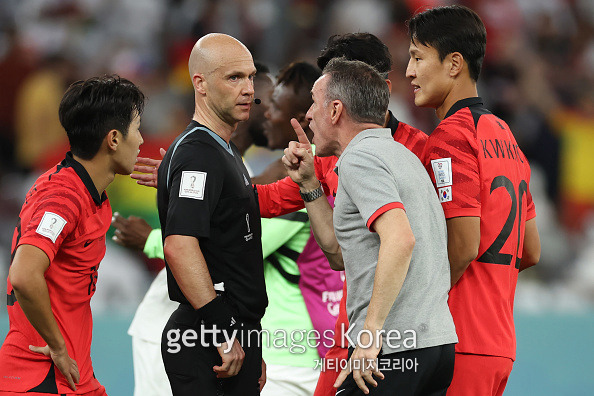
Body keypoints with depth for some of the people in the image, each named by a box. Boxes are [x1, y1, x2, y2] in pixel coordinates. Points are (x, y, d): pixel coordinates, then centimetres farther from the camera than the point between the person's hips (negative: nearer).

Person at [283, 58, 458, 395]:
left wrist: (371, 333, -26)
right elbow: (340, 253, 25)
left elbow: (400, 240, -25)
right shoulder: (400, 154, 22)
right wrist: (309, 185, 21)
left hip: (394, 347, -9)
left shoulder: (360, 157, -9)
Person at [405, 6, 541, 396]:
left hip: (458, 343, -9)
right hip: (500, 343, 9)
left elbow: (463, 245, -18)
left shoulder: (451, 136, -11)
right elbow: (531, 252, 21)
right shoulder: (504, 135, 18)